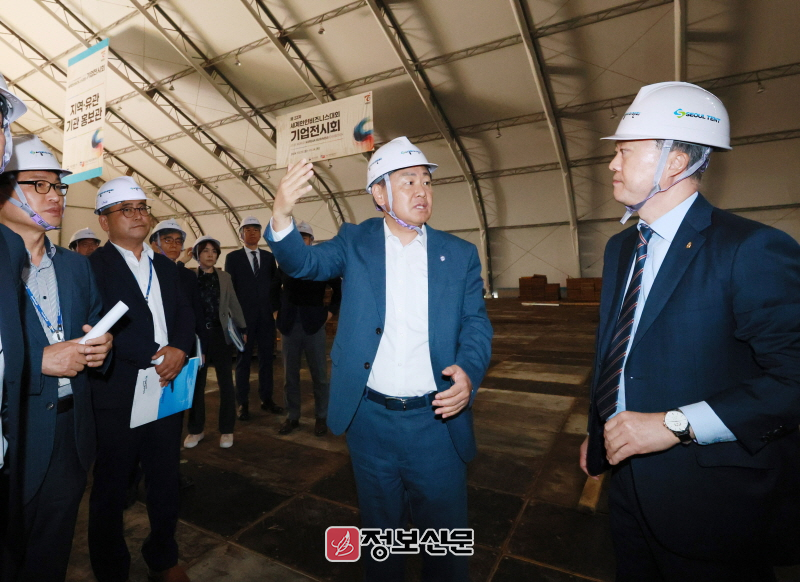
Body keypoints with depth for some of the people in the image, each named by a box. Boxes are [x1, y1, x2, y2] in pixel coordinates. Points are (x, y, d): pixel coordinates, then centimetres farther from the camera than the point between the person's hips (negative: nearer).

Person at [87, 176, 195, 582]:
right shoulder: (92, 266, -5)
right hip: (117, 396, -5)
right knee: (111, 489, 13)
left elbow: (185, 315, 7)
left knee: (165, 482, 18)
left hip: (167, 390, 5)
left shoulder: (165, 267, 14)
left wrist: (179, 349, -13)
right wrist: (154, 358, -16)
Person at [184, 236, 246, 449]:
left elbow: (234, 304, 7)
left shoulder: (224, 277, 5)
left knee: (226, 383, 3)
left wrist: (242, 329, 5)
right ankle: (196, 429, 25)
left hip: (220, 334, 1)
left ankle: (226, 430, 16)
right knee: (196, 383, 10)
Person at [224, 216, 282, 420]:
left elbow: (276, 283, 12)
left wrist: (275, 305, 3)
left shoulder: (269, 257, 10)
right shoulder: (233, 257, 2)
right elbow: (228, 287, 0)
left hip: (266, 316, 3)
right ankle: (243, 403, 14)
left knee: (266, 358, 8)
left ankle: (266, 399, 19)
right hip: (243, 316, -3)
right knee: (244, 359, 5)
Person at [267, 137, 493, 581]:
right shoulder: (355, 242, 0)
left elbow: (476, 323, -1)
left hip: (437, 420, 1)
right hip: (370, 419, 0)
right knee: (380, 532, 23)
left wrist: (468, 372, -21)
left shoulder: (460, 254, 0)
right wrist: (281, 216, -33)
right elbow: (304, 262, -13)